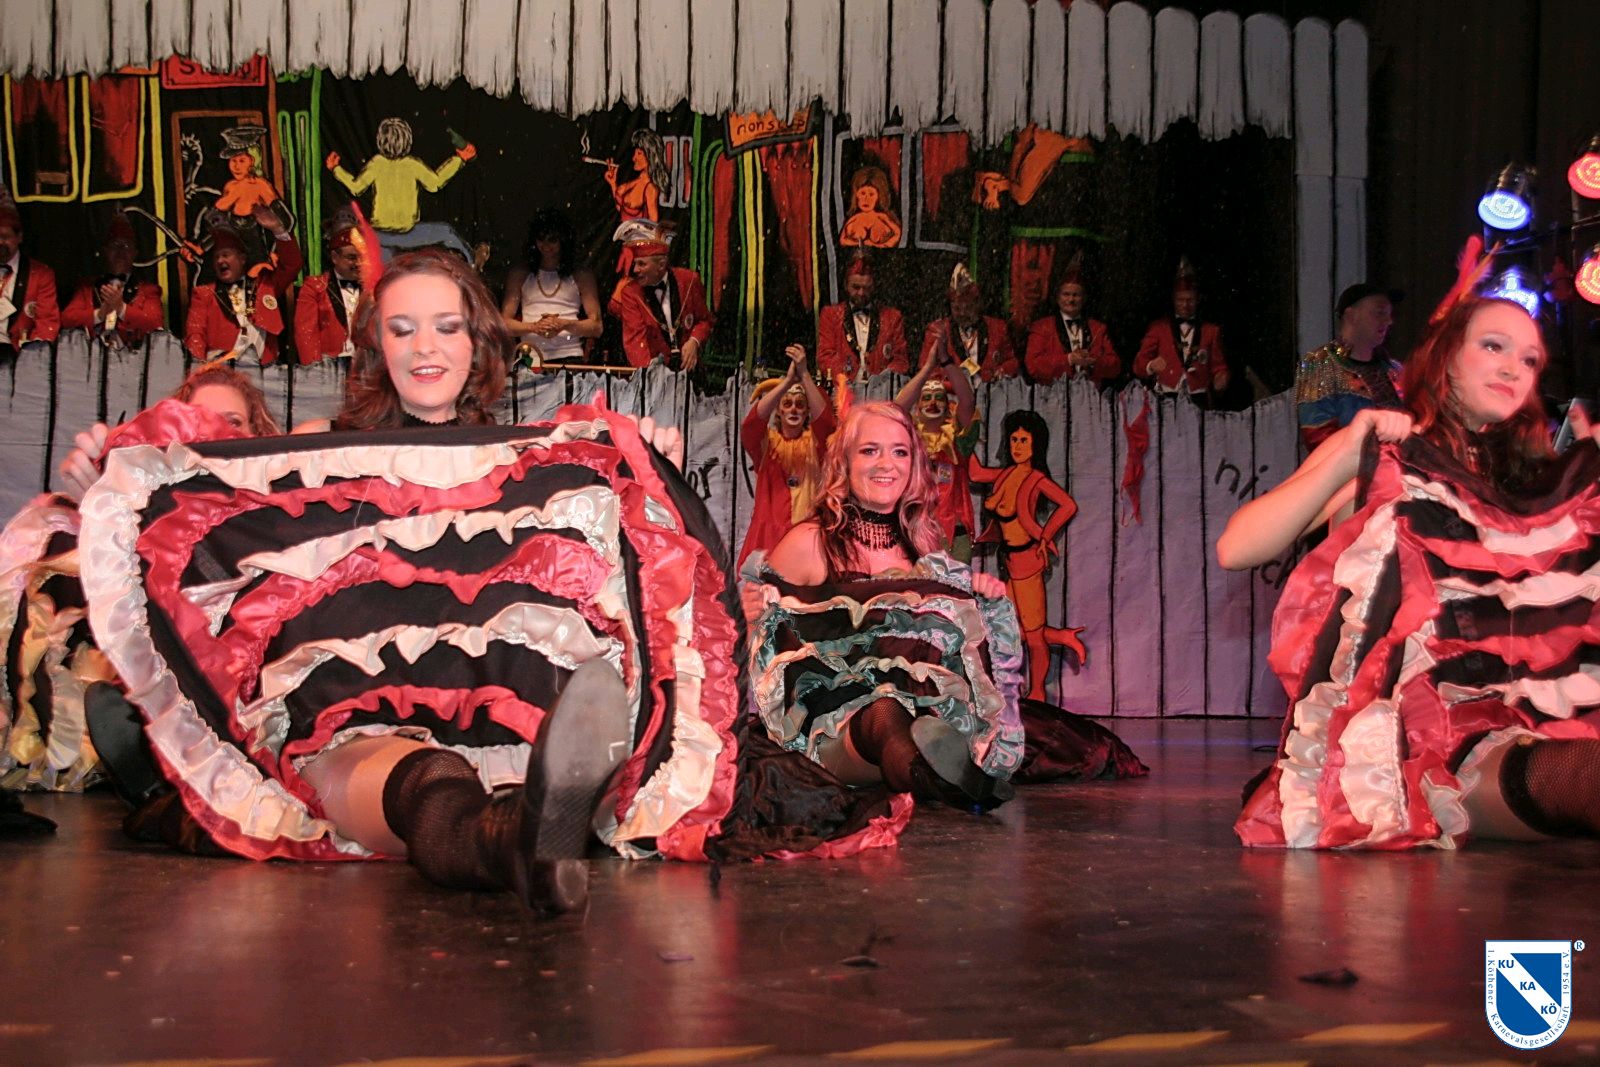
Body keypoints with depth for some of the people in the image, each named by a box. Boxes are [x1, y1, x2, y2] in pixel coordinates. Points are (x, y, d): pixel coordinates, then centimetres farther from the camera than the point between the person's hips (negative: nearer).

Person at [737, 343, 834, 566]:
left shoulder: (814, 443, 9)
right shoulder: (765, 443, 9)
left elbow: (825, 420, -11)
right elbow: (751, 423, -12)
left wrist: (804, 375, -22)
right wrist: (788, 380, -22)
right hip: (769, 532, 0)